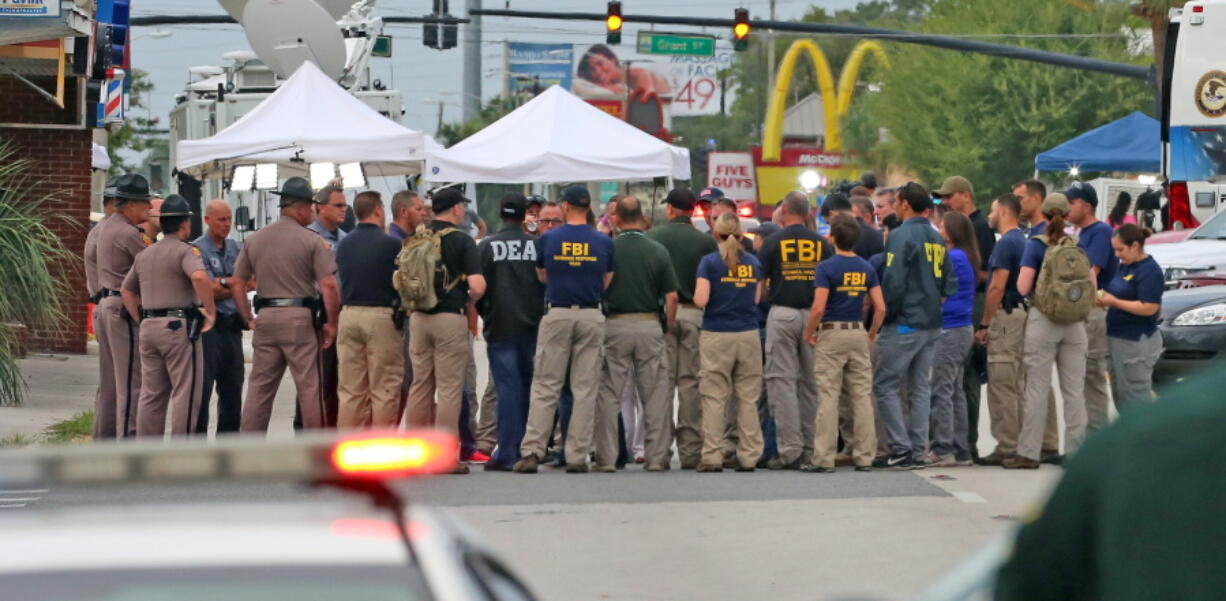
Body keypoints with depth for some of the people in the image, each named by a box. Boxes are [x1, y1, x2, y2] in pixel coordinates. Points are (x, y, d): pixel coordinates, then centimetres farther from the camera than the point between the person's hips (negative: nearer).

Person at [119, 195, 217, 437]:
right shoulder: (185, 251, -8)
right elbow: (199, 277, -27)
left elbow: (127, 291, 24)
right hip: (179, 327, -7)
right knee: (185, 393, -3)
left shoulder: (144, 255, 17)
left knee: (151, 394, 11)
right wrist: (210, 311, -18)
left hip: (148, 327, 7)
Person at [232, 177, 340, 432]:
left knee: (259, 387, 8)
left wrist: (249, 319, 13)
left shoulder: (254, 239, 10)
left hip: (265, 316, 5)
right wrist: (330, 323, -3)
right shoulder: (311, 241, -5)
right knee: (309, 387, 0)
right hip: (300, 316, -5)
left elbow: (237, 284, 9)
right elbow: (328, 286, -12)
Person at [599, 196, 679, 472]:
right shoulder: (658, 251, 0)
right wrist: (669, 327, 10)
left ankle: (606, 456, 2)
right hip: (650, 325, 1)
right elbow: (671, 297, -1)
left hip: (614, 325, -1)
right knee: (655, 394, 6)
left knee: (609, 394, 4)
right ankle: (657, 456, 5)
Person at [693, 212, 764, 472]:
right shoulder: (753, 263, 6)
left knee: (714, 397, 0)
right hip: (748, 334, 3)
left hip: (717, 335, -3)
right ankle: (748, 456, 6)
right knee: (748, 398, 6)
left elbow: (701, 300, -12)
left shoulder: (710, 262, -6)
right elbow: (757, 298, 9)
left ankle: (712, 457, -3)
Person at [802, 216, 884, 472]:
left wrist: (808, 333, -3)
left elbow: (818, 307, -17)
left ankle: (824, 459, -2)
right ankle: (864, 457, 7)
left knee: (828, 396, -3)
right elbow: (880, 308, 2)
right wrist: (872, 335, 16)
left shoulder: (827, 268, -10)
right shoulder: (866, 268, 5)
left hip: (832, 334, -4)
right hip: (858, 333, 4)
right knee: (862, 396, 6)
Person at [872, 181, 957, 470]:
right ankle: (917, 451, 11)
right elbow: (950, 282, 14)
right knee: (920, 388, 11)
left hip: (905, 324, -8)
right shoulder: (937, 239, 11)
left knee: (884, 384, -2)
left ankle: (901, 449, -7)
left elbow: (893, 281, -18)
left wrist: (884, 314, -8)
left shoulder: (902, 236, -13)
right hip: (932, 324, 8)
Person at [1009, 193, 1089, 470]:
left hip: (1043, 319, -3)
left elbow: (1023, 288, -11)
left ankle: (1028, 452, 0)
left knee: (1037, 389, -1)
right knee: (1074, 390, 6)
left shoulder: (1036, 245, -6)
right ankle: (1075, 451, 6)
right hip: (1074, 322, 3)